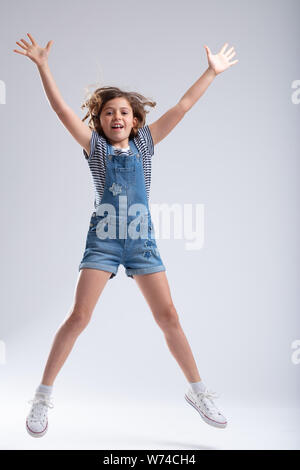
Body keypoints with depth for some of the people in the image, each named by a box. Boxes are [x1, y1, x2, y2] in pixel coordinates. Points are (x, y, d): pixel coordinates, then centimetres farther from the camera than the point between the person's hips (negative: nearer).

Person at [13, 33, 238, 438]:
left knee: (168, 317, 3)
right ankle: (43, 396, 5)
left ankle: (197, 390, 17)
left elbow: (182, 107, 7)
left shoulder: (144, 142, 8)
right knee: (79, 316, -7)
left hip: (141, 240, 2)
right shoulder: (95, 145, 3)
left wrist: (212, 72, 7)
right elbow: (61, 108, -6)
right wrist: (42, 66, -13)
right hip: (103, 240, -2)